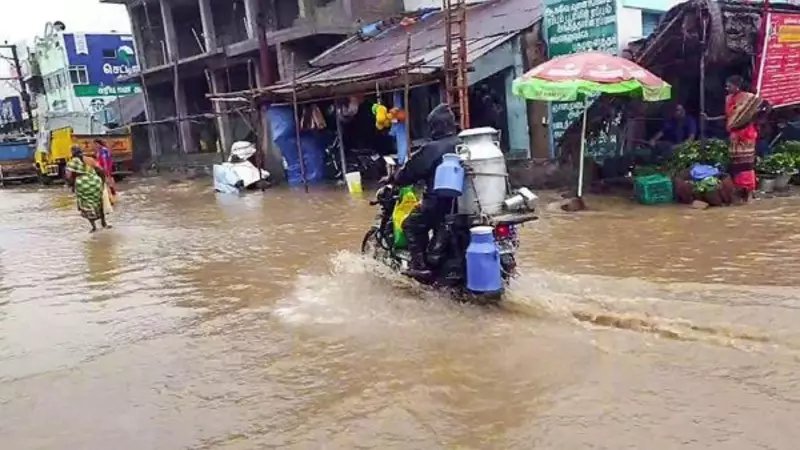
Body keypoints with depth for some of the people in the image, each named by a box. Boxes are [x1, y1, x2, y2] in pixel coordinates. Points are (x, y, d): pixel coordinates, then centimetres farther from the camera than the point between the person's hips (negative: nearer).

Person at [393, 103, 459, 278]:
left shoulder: (431, 148, -13)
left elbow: (410, 171, -7)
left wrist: (394, 179, 12)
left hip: (438, 201, -7)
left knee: (411, 225, 8)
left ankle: (420, 265, -2)